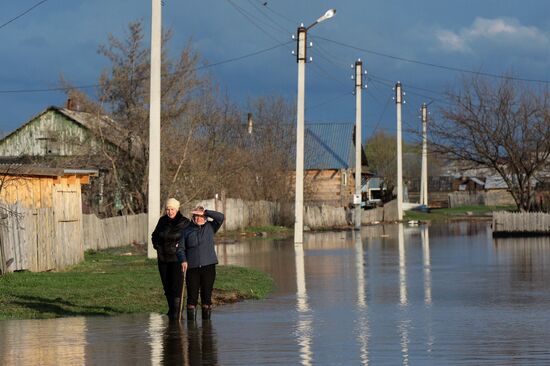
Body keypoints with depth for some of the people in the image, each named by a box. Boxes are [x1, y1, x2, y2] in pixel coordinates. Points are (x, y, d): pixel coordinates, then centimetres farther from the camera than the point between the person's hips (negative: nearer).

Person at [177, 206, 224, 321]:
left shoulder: (210, 227, 11)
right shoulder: (187, 231, 12)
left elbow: (220, 217, -3)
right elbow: (181, 248, 10)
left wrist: (205, 212, -6)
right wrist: (183, 260, -7)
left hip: (208, 267, 0)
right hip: (192, 268, 0)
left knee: (207, 296, 2)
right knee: (192, 296, -3)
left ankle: (206, 322, 8)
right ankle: (191, 323, 1)